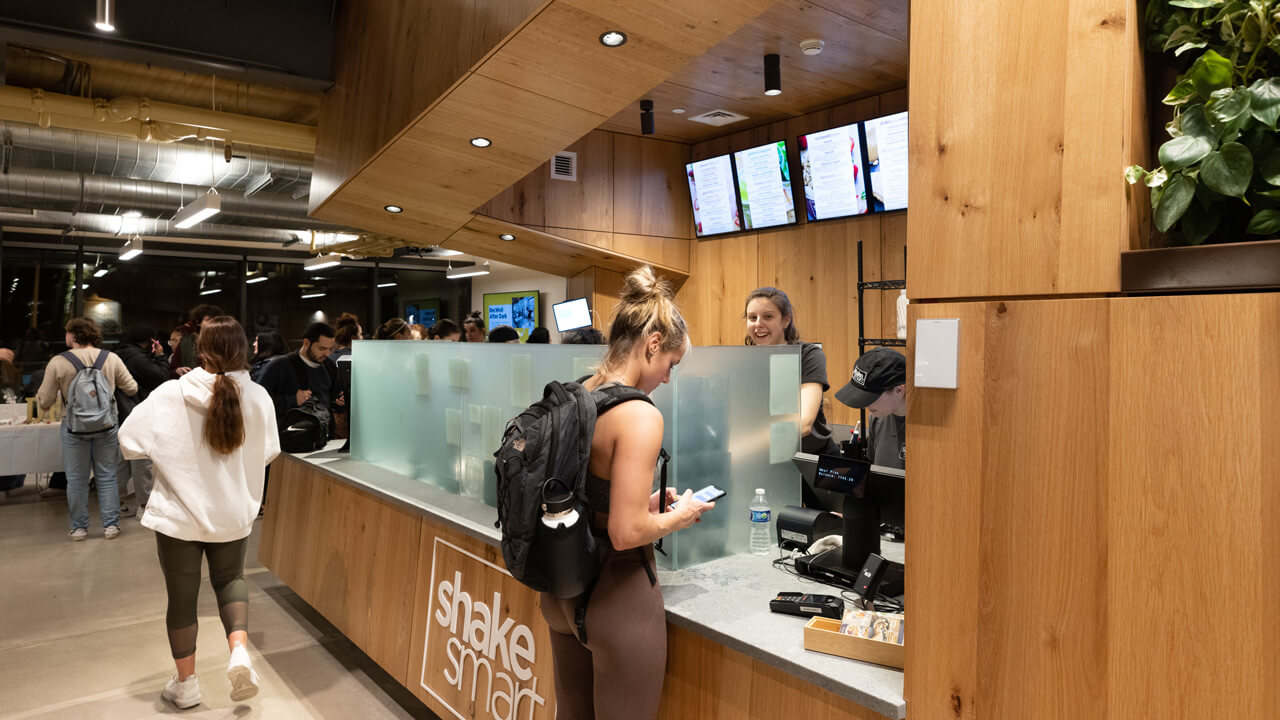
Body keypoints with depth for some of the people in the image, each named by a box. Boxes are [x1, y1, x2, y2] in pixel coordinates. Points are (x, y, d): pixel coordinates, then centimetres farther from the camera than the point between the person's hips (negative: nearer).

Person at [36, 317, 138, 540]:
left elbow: (45, 402, -4)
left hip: (75, 428, -1)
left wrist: (40, 395, 19)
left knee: (77, 479, 11)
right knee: (106, 476, 11)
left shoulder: (58, 363, -7)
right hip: (106, 425, 1)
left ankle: (79, 527, 19)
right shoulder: (112, 358, -3)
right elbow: (132, 389, 4)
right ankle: (111, 524, 14)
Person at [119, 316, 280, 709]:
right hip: (233, 513, 2)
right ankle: (239, 650, 4)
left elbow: (130, 441, -10)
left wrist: (169, 452, 7)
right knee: (230, 579, 24)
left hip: (179, 513, -1)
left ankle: (186, 683, 29)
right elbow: (267, 453, -1)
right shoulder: (258, 398, -13)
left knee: (182, 597, 15)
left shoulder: (170, 396, -18)